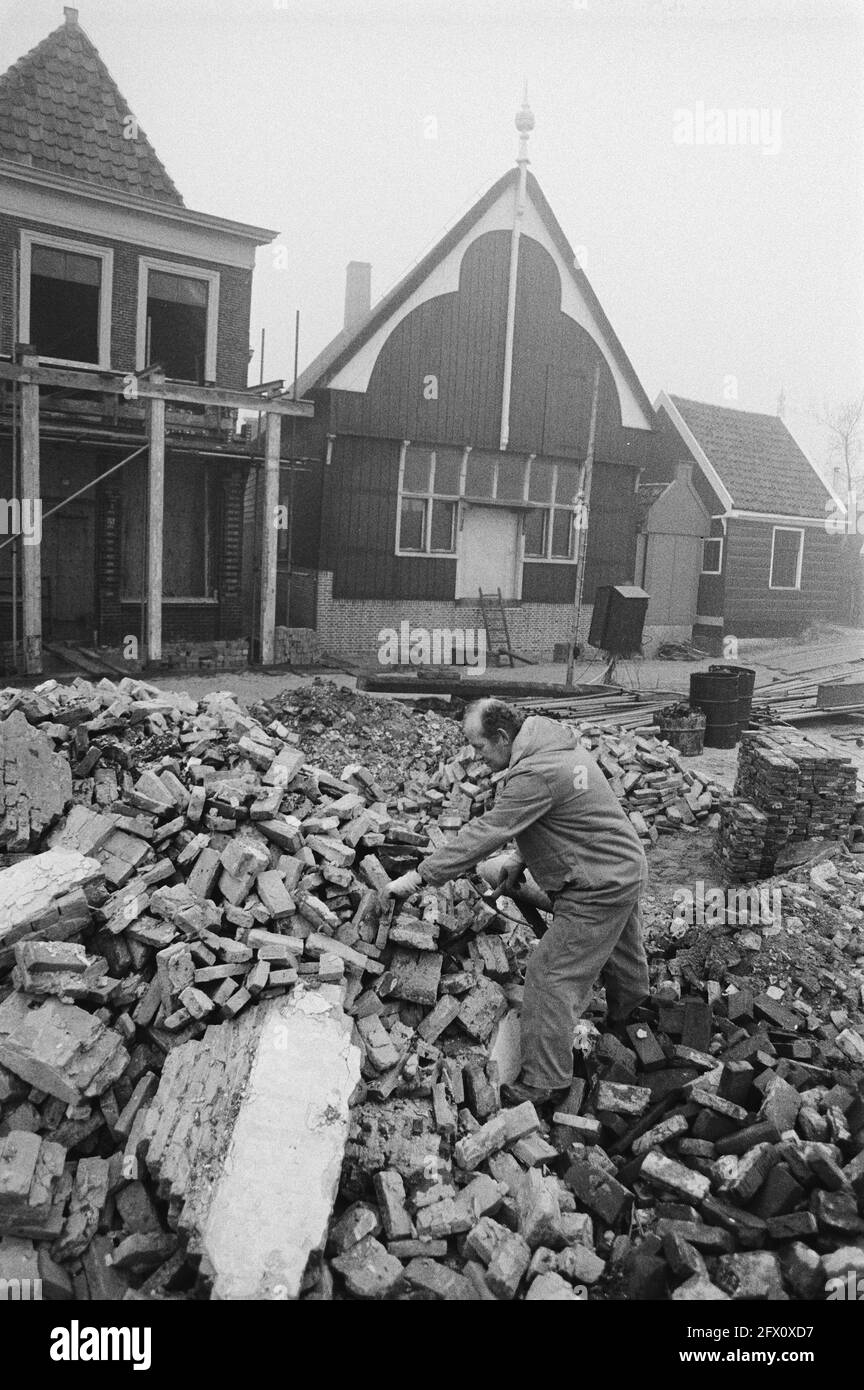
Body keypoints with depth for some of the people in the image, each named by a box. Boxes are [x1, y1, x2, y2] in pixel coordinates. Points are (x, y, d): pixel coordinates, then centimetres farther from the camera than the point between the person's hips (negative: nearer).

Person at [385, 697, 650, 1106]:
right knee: (618, 952, 32)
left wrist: (420, 876, -24)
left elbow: (483, 834, -29)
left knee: (550, 976, -3)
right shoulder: (556, 744, 1)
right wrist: (522, 858, 7)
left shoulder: (534, 775, -30)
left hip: (599, 889, -10)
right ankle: (630, 1014, 59)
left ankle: (545, 1082, 8)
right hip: (626, 867, 10)